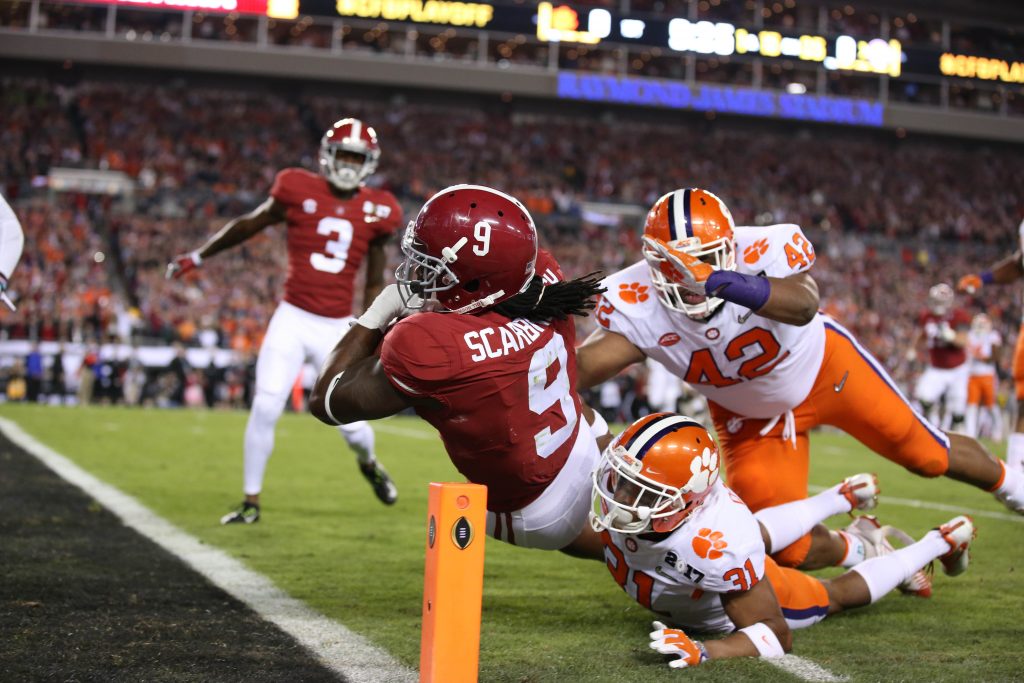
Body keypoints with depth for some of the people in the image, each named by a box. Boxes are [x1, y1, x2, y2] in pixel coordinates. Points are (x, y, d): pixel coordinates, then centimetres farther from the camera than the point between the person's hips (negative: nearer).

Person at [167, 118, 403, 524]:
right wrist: (198, 257, 19)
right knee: (265, 409, -9)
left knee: (351, 423, -1)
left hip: (337, 327, 1)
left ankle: (369, 463, 37)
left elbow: (374, 281, 13)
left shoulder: (375, 211, 2)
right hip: (293, 320, -1)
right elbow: (249, 225, 11)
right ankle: (252, 501, 8)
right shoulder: (300, 191, -3)